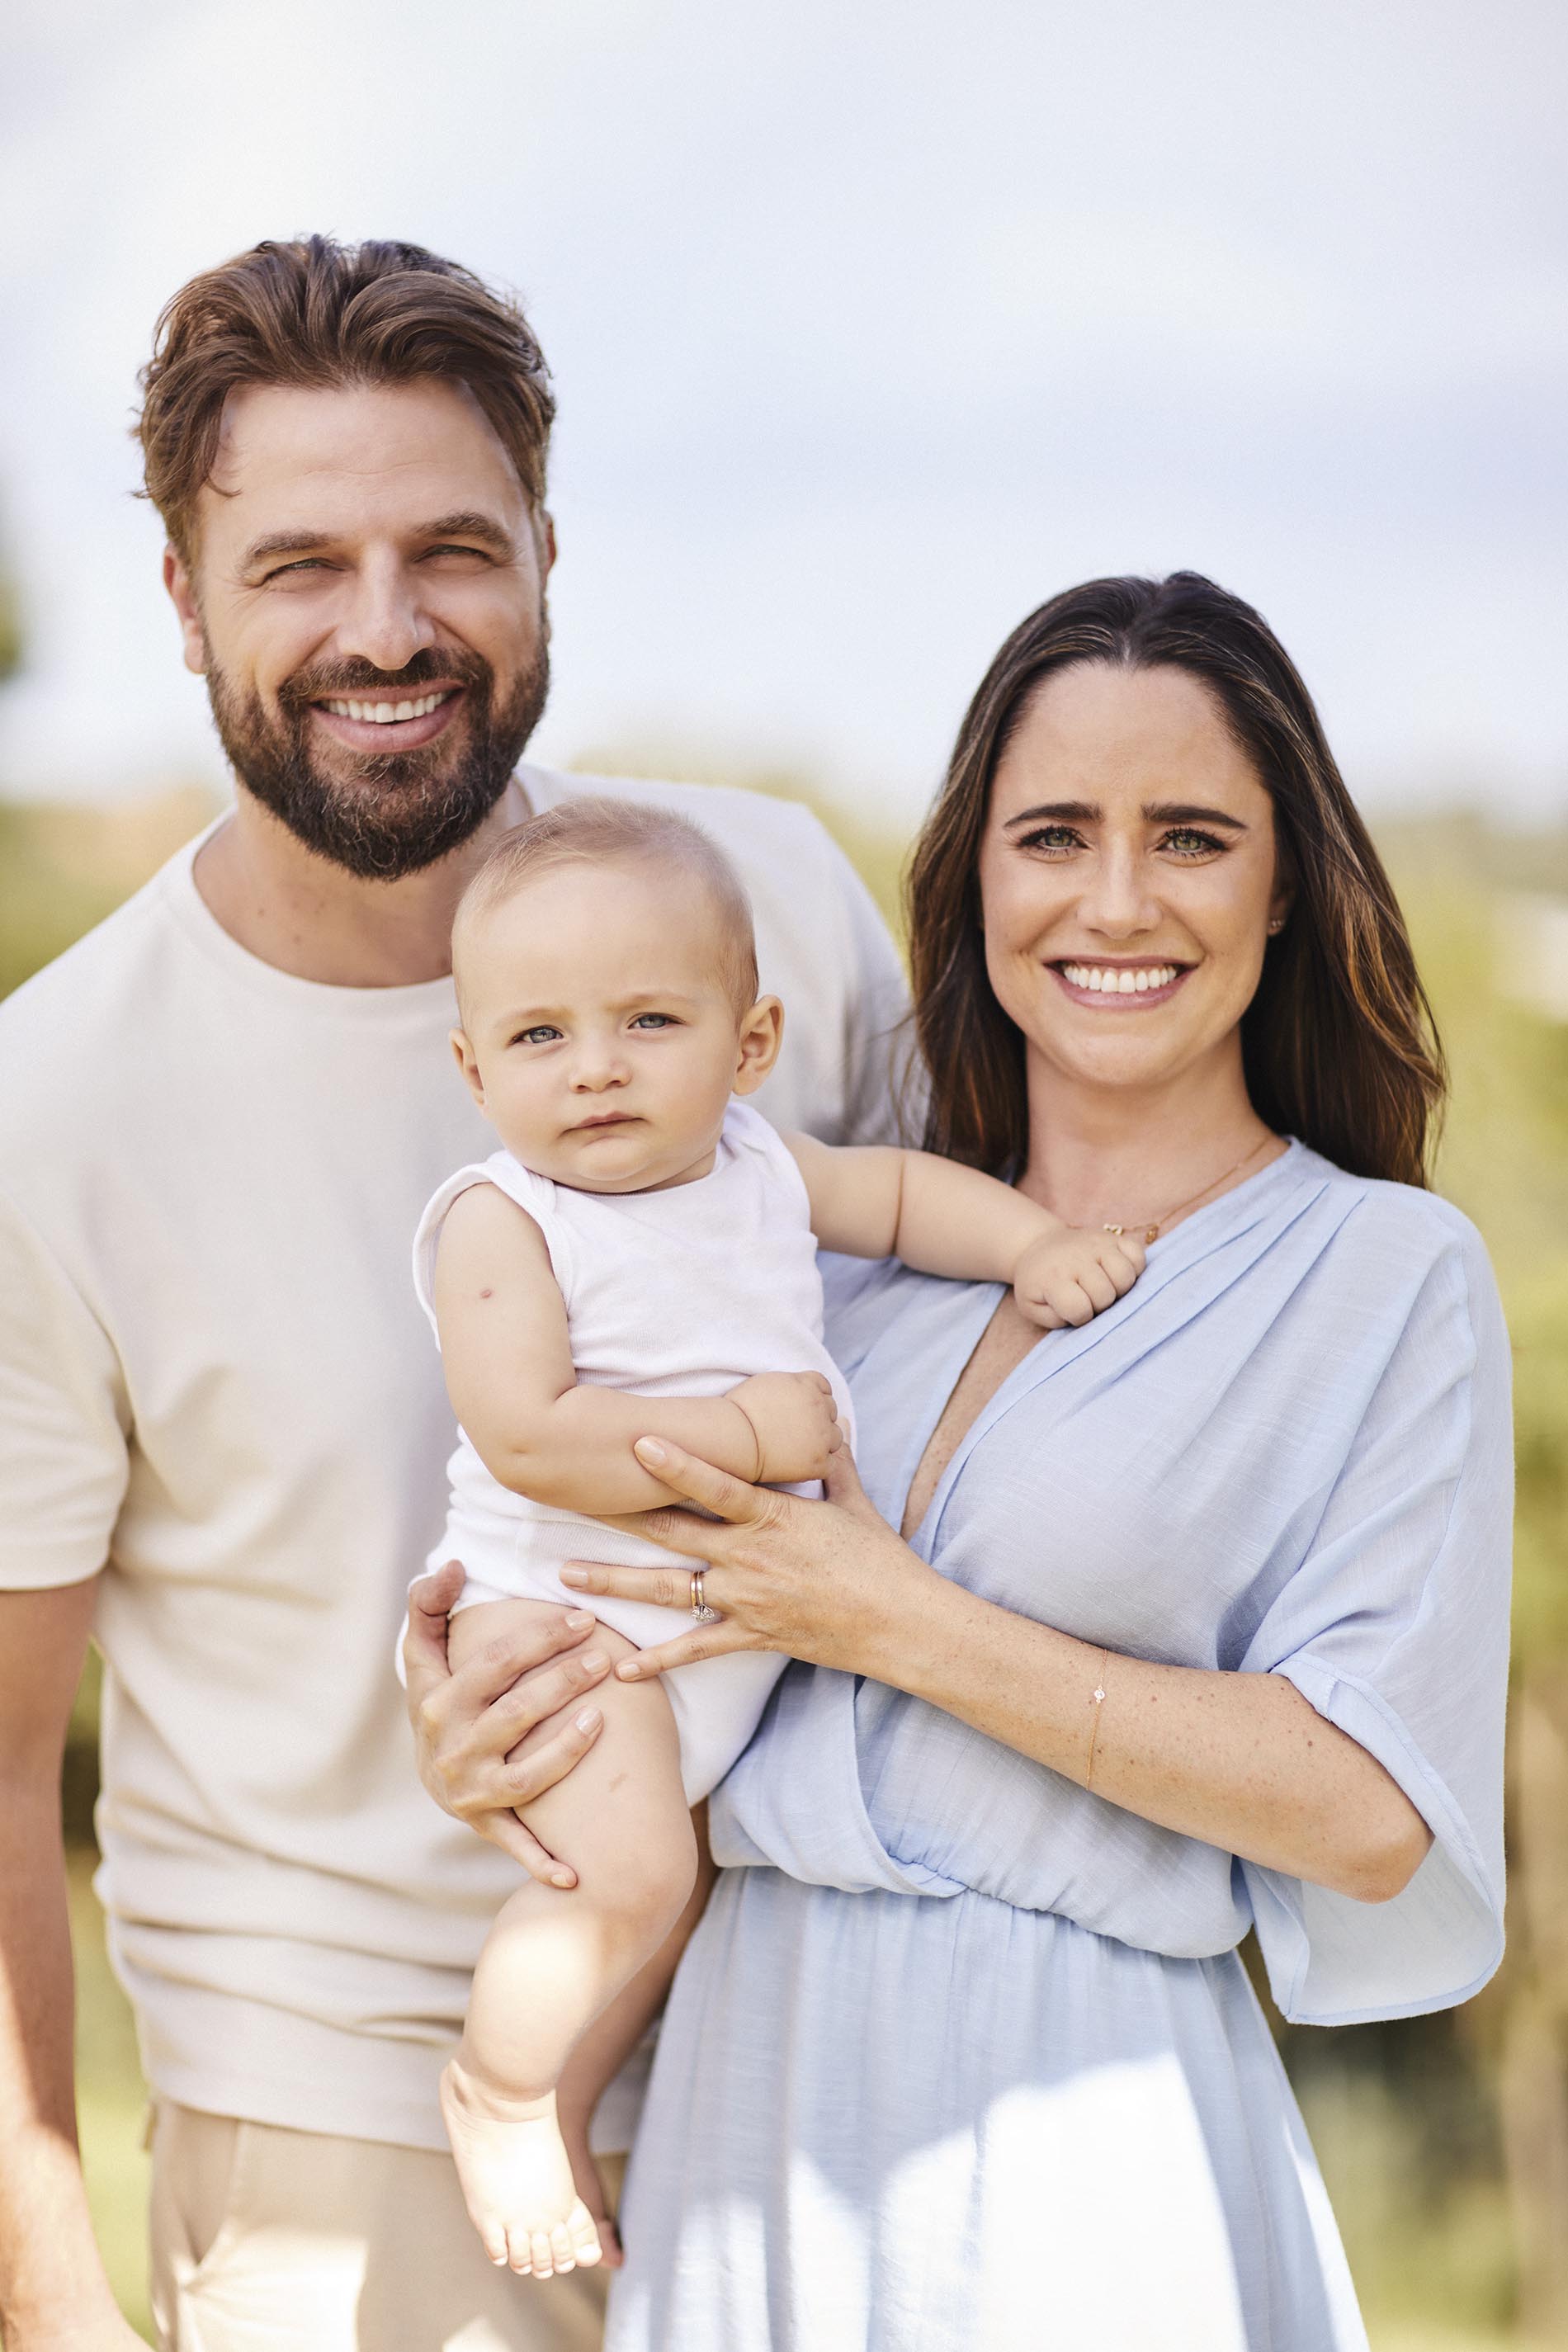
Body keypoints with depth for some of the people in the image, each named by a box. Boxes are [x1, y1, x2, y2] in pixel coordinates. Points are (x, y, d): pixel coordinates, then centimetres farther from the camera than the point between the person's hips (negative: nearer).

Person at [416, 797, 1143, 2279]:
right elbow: (532, 1439, -29)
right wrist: (751, 1432, -26)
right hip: (556, 1610, -8)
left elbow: (894, 1189, 23)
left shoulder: (754, 1166, 3)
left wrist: (1036, 1245, 7)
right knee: (628, 1871, -25)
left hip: (725, 1629, 8)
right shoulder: (501, 1222, -19)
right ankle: (495, 2088, 0)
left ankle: (566, 2113, 39)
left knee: (672, 1883, 17)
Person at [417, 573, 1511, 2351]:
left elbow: (1370, 1809, -13)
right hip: (744, 2083, 4)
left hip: (1075, 2136, -4)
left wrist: (899, 1624, -13)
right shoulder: (869, 1242, 9)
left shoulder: (1386, 1270, -4)